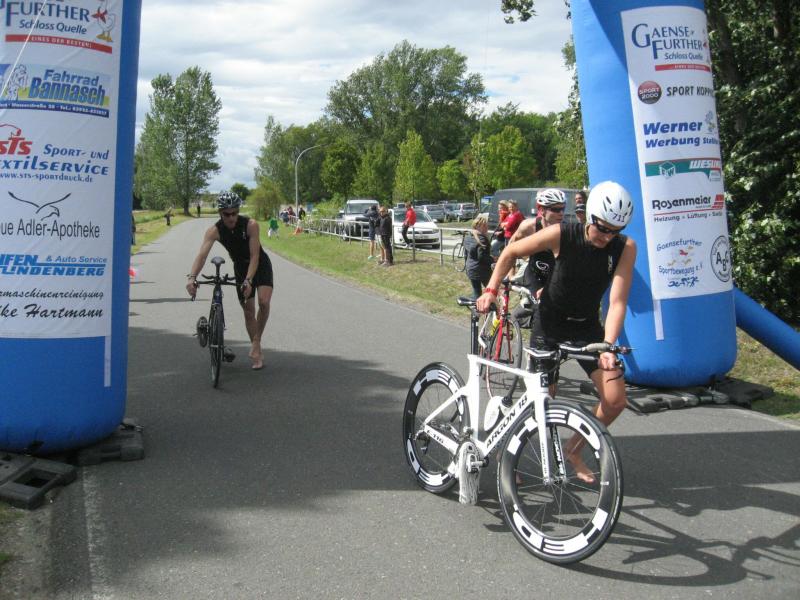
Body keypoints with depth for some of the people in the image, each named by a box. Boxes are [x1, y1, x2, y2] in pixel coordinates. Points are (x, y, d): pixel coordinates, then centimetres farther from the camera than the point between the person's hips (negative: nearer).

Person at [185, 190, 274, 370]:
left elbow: (254, 256, -31)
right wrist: (192, 277, -51)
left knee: (264, 302, -25)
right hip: (240, 267, 3)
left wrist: (248, 280, -44)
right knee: (248, 310, 6)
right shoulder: (214, 230, -22)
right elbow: (202, 255, -34)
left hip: (260, 264, -3)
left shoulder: (251, 225, -28)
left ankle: (256, 342, -7)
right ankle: (257, 351, 20)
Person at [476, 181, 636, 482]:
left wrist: (608, 346, -33)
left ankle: (573, 449, 19)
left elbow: (617, 301, -21)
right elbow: (510, 252, -7)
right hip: (550, 324, -3)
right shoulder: (561, 235, -22)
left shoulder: (625, 248, -16)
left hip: (587, 326, 3)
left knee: (616, 399, -6)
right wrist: (491, 290, -13)